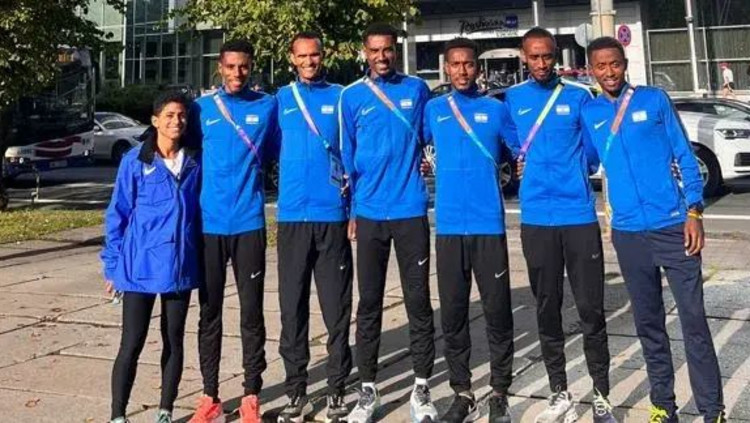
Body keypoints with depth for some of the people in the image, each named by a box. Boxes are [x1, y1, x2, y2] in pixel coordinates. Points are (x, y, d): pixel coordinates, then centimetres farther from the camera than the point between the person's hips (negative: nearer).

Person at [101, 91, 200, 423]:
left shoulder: (195, 161, 4)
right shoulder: (135, 161, -4)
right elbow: (117, 214, -1)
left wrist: (199, 256, 7)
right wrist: (113, 263, -3)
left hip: (181, 266, 3)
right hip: (140, 266, -3)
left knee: (174, 340, 11)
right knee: (132, 343, 0)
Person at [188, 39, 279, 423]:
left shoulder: (268, 106, 3)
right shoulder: (202, 108, 5)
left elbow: (274, 154, 10)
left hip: (249, 223, -1)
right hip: (209, 223, 1)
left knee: (251, 312, 3)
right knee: (209, 312, 7)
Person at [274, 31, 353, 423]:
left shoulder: (341, 98, 6)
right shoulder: (280, 99, 8)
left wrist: (356, 210, 0)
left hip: (333, 217, -1)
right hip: (292, 217, 1)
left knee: (337, 308, 3)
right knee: (292, 307, 5)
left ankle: (336, 392, 14)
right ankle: (296, 391, 16)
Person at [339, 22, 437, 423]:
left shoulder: (417, 89, 5)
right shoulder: (351, 97, 4)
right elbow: (346, 155, 8)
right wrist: (349, 210, 6)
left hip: (411, 210, 0)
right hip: (369, 214, 0)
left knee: (418, 301, 4)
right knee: (369, 303, 6)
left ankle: (421, 389, 15)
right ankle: (367, 389, 16)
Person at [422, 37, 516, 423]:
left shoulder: (496, 110, 7)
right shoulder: (433, 110, 10)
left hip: (489, 224, -1)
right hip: (448, 226, 1)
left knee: (497, 311, 1)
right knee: (452, 314, 6)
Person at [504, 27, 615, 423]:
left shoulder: (579, 96, 3)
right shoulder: (511, 99, 7)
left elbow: (592, 149, 7)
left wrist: (573, 175, 1)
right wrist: (526, 166, 5)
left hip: (579, 213, -1)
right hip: (536, 217, 1)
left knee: (591, 308, 0)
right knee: (547, 307, 8)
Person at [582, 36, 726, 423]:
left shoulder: (655, 100, 1)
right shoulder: (588, 112, 8)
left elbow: (684, 156, 1)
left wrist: (694, 211, -8)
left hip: (672, 225, -3)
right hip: (628, 233, 3)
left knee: (693, 320, -3)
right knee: (648, 323, 11)